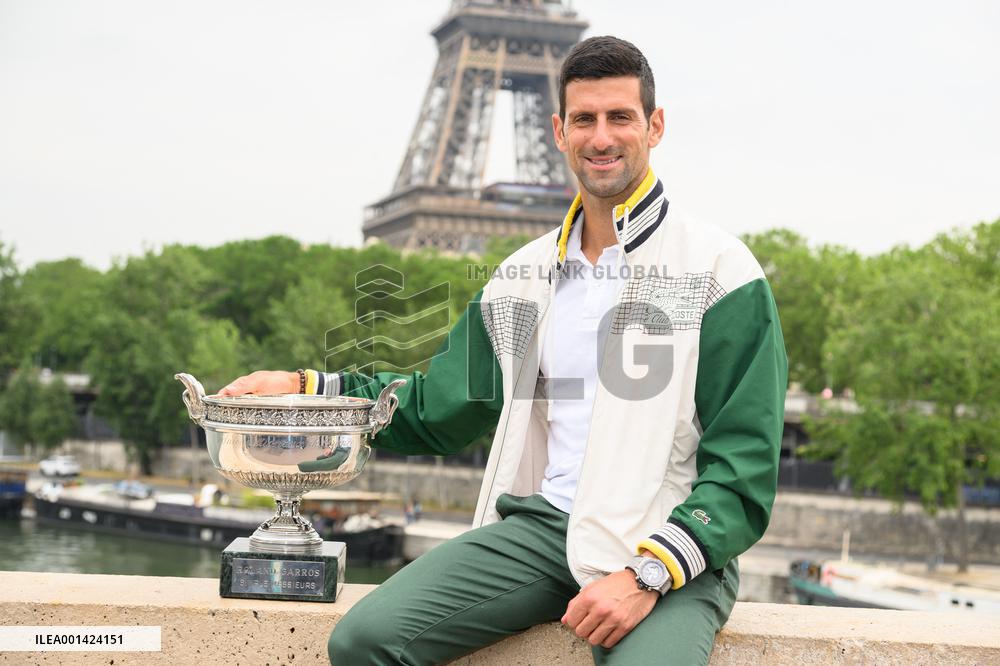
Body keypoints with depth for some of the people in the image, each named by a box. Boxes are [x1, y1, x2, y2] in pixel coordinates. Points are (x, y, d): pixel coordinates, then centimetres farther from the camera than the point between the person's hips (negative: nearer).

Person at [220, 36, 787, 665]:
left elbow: (743, 466, -6)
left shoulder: (719, 268, 0)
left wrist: (648, 573, -18)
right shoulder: (525, 273, 17)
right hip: (542, 522, 5)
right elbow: (437, 407, 26)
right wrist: (306, 388, 15)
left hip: (668, 544, -4)